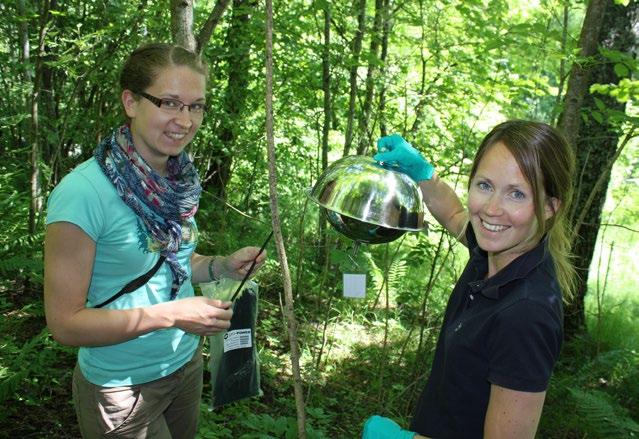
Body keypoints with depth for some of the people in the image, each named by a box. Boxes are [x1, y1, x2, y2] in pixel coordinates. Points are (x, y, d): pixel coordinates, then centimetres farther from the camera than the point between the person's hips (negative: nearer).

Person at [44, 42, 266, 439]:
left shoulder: (179, 180, -3)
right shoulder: (82, 193, -25)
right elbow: (64, 322, -22)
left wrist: (224, 266, -7)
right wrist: (171, 313, -29)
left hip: (186, 363, 7)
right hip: (123, 389, -6)